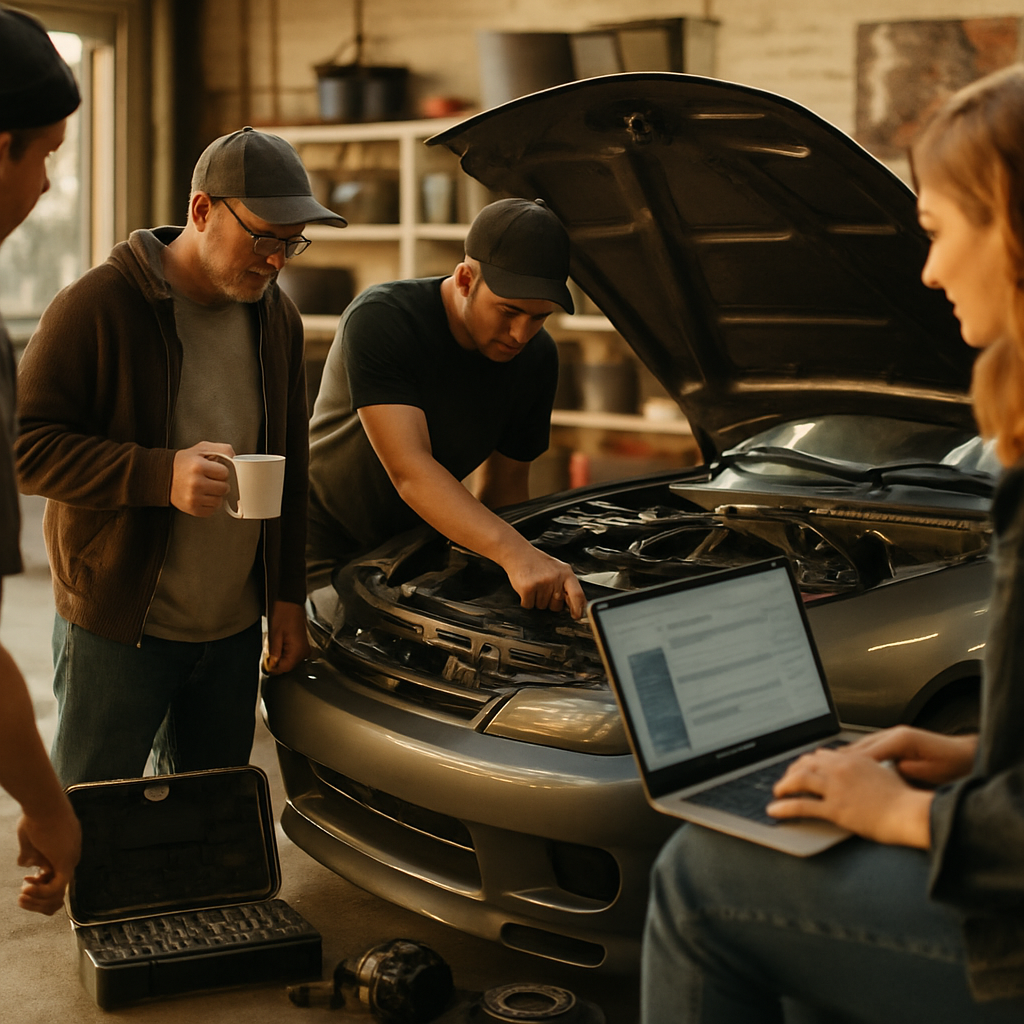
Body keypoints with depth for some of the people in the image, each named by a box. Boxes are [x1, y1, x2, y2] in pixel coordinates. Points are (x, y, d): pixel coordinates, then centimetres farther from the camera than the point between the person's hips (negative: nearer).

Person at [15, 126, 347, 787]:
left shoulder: (279, 318, 8)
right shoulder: (101, 304, -12)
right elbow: (26, 443, -15)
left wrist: (288, 596, 11)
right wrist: (160, 475, -27)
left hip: (233, 633, 6)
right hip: (116, 630, -5)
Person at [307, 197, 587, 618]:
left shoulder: (536, 359, -8)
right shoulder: (380, 320, -27)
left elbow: (505, 485, 3)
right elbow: (410, 473, -38)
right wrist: (516, 553, -50)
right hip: (327, 555, -5)